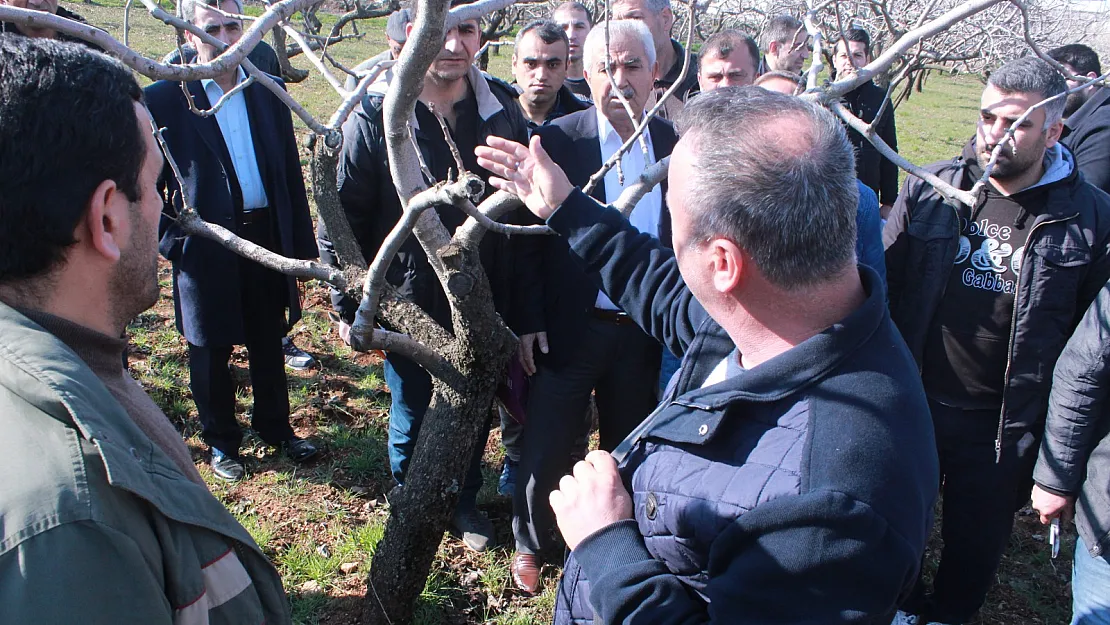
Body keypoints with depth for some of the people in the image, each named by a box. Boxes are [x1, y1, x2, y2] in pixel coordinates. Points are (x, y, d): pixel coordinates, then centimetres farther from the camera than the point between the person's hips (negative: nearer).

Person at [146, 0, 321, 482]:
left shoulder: (267, 92, 5)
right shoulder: (164, 99, -8)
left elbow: (290, 172, 7)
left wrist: (301, 242, 6)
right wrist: (172, 240, -12)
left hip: (268, 237, 4)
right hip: (205, 247, -3)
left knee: (269, 344, 17)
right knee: (210, 352, 12)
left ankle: (275, 427, 38)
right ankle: (220, 442, 32)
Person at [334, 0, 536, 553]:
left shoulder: (503, 114, -4)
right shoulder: (374, 118, -10)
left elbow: (525, 221, -2)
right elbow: (347, 218, -4)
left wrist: (526, 314, -2)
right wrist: (351, 306, -4)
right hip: (407, 305, -2)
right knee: (410, 420, 16)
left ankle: (464, 501, 44)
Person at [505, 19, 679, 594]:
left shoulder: (674, 144, 0)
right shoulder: (557, 140, -10)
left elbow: (681, 235, 5)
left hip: (643, 330, 3)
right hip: (568, 327, -3)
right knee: (545, 450, 8)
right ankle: (530, 543, 35)